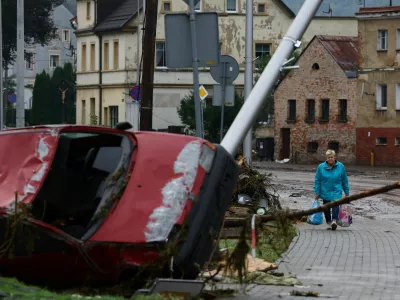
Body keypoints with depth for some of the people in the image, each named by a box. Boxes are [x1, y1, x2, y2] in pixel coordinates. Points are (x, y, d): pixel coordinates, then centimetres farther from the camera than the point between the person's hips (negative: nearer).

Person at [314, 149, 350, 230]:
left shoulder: (340, 167, 0)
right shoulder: (321, 167, -2)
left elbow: (345, 180, 9)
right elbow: (317, 181, 3)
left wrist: (347, 192, 12)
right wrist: (317, 192, 1)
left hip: (336, 191, -2)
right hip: (325, 192, 2)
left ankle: (334, 220, -33)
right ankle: (329, 221, 24)